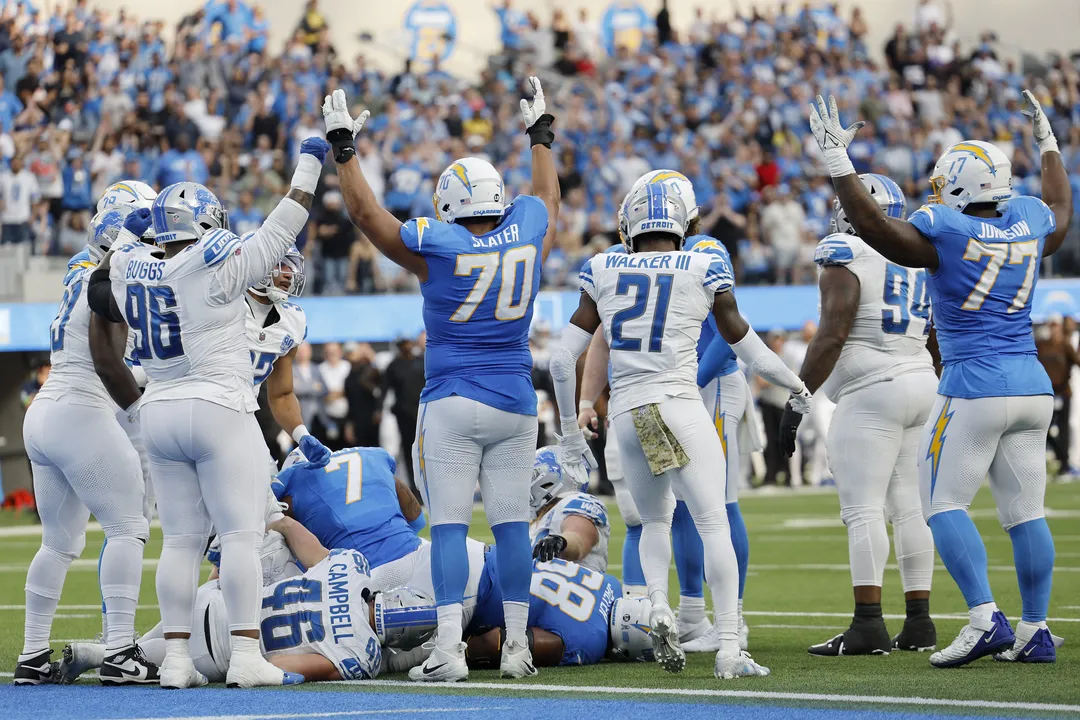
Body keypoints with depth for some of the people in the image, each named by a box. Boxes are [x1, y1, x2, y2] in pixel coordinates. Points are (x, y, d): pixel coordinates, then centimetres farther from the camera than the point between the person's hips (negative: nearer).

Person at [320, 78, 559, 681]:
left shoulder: (437, 247, -10)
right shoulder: (527, 234, 1)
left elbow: (366, 212, 1)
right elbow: (549, 196, 24)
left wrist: (345, 148, 11)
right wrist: (541, 136, 39)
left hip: (451, 406, -3)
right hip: (515, 405, 4)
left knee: (449, 524, -4)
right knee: (512, 523, 6)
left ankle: (450, 648, -11)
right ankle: (518, 646, 8)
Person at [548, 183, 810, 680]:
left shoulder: (603, 272, 9)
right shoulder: (704, 270, 2)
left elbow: (563, 359, 9)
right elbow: (747, 348, 12)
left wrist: (569, 430, 21)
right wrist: (797, 387, 30)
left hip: (626, 412, 3)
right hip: (679, 405, -3)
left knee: (655, 519, 22)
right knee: (713, 524, -3)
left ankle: (658, 606, -3)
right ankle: (729, 651, -11)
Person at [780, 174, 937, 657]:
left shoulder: (844, 258, -8)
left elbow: (832, 335, -16)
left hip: (872, 391, -8)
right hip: (923, 383, 8)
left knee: (862, 509, -9)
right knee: (909, 507, 9)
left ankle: (868, 626, -16)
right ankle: (919, 622, 9)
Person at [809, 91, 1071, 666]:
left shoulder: (946, 233, -11)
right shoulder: (1028, 224, 8)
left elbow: (870, 224, -11)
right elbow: (1061, 208, 31)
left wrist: (836, 158, -6)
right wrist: (1046, 143, 43)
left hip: (974, 388, -6)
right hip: (1032, 384, 6)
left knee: (944, 503, -1)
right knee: (1024, 512, 9)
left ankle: (985, 618, -13)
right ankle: (1035, 631, 10)